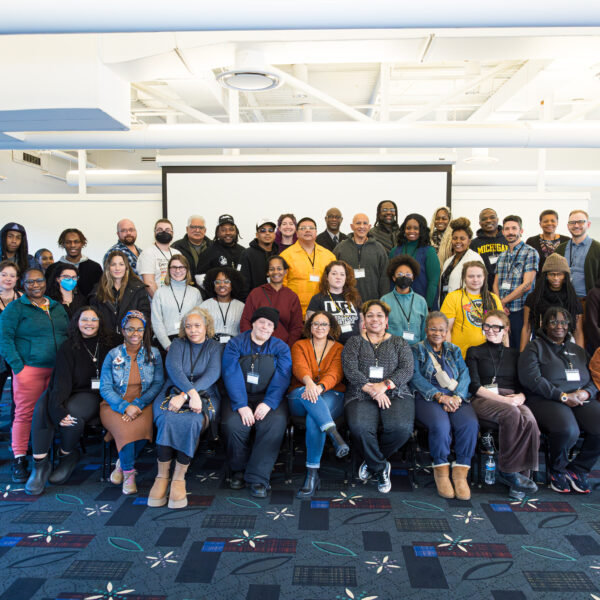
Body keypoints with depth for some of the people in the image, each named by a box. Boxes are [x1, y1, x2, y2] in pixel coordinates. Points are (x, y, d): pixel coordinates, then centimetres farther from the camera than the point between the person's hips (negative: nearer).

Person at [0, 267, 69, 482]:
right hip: (29, 368, -4)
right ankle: (19, 460, 8)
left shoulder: (57, 307, 15)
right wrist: (17, 366, -12)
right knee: (25, 414, -2)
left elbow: (69, 335, 20)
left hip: (57, 369, 4)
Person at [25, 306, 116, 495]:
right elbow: (62, 380, -11)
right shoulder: (68, 347, 1)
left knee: (72, 414, -31)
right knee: (42, 408, -29)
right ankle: (40, 464, -19)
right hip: (68, 394, 1)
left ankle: (67, 456, -3)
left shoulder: (108, 345, 6)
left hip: (92, 396, -1)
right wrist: (58, 408, -26)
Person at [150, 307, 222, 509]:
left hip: (205, 396, -1)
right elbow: (173, 368, -7)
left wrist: (184, 396, -21)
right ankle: (162, 476, -20)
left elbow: (212, 374, -7)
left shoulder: (214, 347, 10)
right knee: (168, 419, -31)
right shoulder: (177, 345, 13)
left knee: (192, 421, -32)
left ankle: (179, 477, -21)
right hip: (173, 392, 1)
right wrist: (192, 393, -26)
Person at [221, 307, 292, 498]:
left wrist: (268, 403, -22)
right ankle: (239, 470, -2)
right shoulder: (235, 344, 5)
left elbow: (281, 379, -5)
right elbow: (232, 376, -8)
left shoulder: (280, 348, 8)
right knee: (233, 425, -28)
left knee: (275, 425, -30)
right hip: (239, 397, 0)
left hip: (269, 398, 0)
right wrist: (241, 406, -21)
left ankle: (258, 477, -18)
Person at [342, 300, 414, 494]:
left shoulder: (399, 343, 18)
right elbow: (350, 370, 0)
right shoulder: (354, 342, 15)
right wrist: (371, 390, -13)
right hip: (361, 395, -1)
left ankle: (372, 461, 0)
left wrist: (385, 385, -14)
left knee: (401, 427, -30)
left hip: (395, 394, 1)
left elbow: (407, 370, 3)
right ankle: (380, 468, -4)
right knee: (360, 427, -33)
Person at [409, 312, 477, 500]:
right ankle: (441, 471, -16)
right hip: (427, 397, -3)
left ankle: (460, 472, -19)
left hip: (456, 397, 3)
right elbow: (416, 377, -1)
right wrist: (440, 396, -15)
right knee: (440, 424, -34)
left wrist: (456, 397, -10)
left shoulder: (455, 350, 24)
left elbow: (465, 375, 10)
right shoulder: (416, 350, 13)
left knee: (470, 424, -29)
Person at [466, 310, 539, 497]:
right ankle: (508, 471, -23)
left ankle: (521, 473, -21)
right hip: (484, 399, -3)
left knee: (529, 420, -33)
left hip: (512, 399, 3)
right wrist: (503, 399, -12)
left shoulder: (514, 354, 24)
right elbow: (474, 386, 1)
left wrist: (521, 396, -8)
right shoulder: (475, 352, 14)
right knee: (512, 415, -36)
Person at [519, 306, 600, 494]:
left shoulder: (578, 350, 26)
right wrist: (562, 396, -13)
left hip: (580, 401, 5)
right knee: (568, 430, -35)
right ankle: (557, 470, -2)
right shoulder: (535, 347, 8)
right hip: (546, 400, -5)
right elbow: (530, 378, -7)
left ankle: (578, 469, 1)